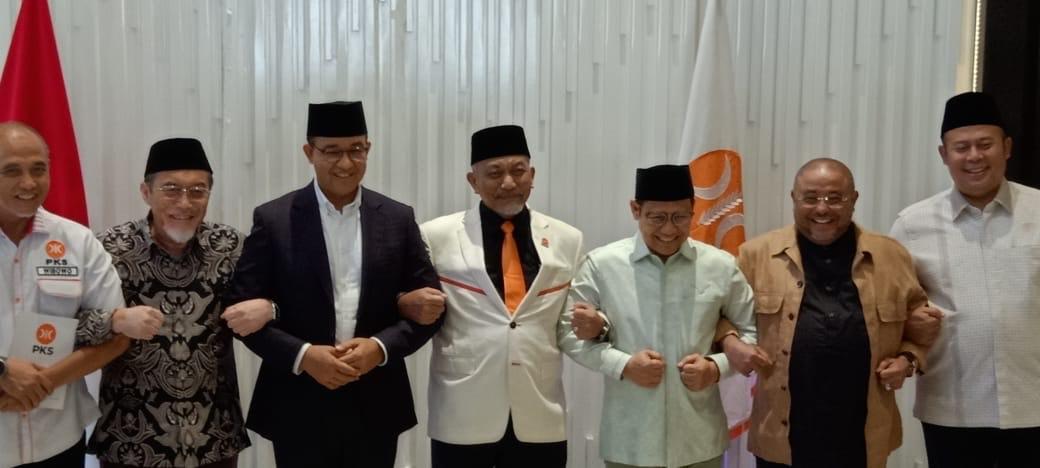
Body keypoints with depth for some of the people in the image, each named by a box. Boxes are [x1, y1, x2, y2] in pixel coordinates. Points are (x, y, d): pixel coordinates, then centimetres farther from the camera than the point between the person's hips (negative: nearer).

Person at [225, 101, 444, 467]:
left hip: (376, 408, 2)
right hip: (299, 409, -2)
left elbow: (430, 306, 3)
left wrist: (380, 347, -13)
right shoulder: (273, 219, -3)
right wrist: (302, 355, -16)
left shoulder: (398, 219, 3)